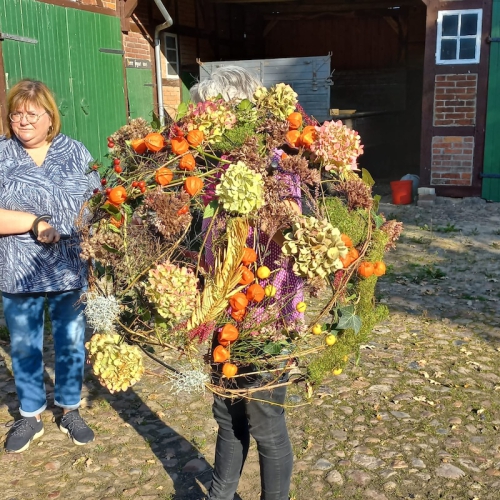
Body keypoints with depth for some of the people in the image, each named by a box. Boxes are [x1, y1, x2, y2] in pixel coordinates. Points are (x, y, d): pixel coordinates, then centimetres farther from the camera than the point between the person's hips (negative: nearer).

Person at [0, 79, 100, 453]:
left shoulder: (75, 153, 1)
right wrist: (35, 223, -19)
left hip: (71, 271, 1)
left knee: (71, 343, 14)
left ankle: (70, 411, 33)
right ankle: (30, 417, 33)